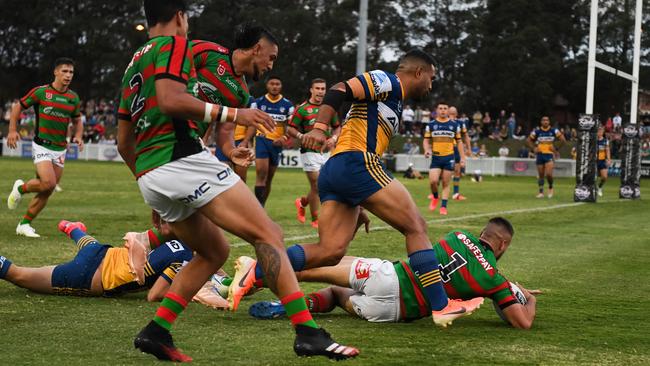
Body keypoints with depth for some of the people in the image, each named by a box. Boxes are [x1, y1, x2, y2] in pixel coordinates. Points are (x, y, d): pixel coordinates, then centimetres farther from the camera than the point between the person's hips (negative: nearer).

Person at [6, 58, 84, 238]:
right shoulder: (40, 92, -6)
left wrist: (78, 136, -1)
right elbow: (17, 107, 4)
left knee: (46, 192, 3)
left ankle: (24, 224, 16)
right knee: (48, 183, -23)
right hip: (42, 146, -5)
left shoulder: (73, 98, 6)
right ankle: (21, 188, 7)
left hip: (60, 149, 5)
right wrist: (12, 130, -5)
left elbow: (77, 120, 19)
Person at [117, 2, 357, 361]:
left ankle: (156, 331, 9)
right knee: (268, 235, -10)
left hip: (148, 176, 9)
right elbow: (169, 100, -18)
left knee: (214, 251, 21)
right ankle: (307, 332, -21)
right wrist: (233, 114, -17)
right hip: (182, 159, -9)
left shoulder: (133, 65, 25)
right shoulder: (173, 44, 1)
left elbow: (123, 142, 26)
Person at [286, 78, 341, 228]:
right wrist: (302, 136, -19)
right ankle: (315, 220, 8)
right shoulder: (302, 109, -5)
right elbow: (290, 129, -3)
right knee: (316, 186, -7)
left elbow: (337, 127, 20)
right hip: (310, 152, -5)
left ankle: (302, 202, 32)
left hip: (326, 152, 5)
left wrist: (333, 138, 1)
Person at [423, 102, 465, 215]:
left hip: (449, 157, 0)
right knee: (433, 181, -12)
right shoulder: (431, 125, 5)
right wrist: (427, 150, -14)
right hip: (436, 157, 0)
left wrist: (462, 158, 6)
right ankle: (435, 196, 18)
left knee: (446, 183, 1)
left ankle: (443, 206, 9)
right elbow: (426, 140, 7)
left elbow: (459, 142, 11)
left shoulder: (454, 125, 6)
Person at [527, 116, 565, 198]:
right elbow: (529, 140, 12)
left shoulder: (554, 131, -1)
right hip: (540, 154, 2)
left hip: (549, 154, -2)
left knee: (549, 174, -16)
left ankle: (550, 187, 10)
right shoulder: (537, 131, 2)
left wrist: (556, 149, -3)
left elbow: (563, 140, 2)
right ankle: (541, 192, 18)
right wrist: (533, 148, 0)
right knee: (540, 175, 7)